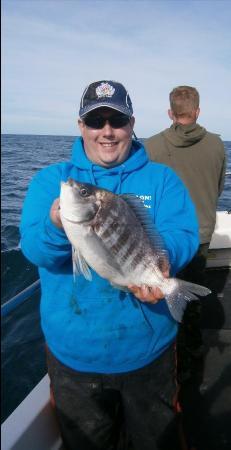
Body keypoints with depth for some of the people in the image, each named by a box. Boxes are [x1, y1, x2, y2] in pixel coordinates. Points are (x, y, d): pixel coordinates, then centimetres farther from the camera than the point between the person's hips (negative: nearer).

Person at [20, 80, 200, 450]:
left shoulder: (162, 179, -1)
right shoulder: (50, 179, -3)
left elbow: (184, 235, -14)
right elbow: (34, 249, -15)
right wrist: (56, 228, -37)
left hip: (149, 349, 1)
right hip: (73, 353, 0)